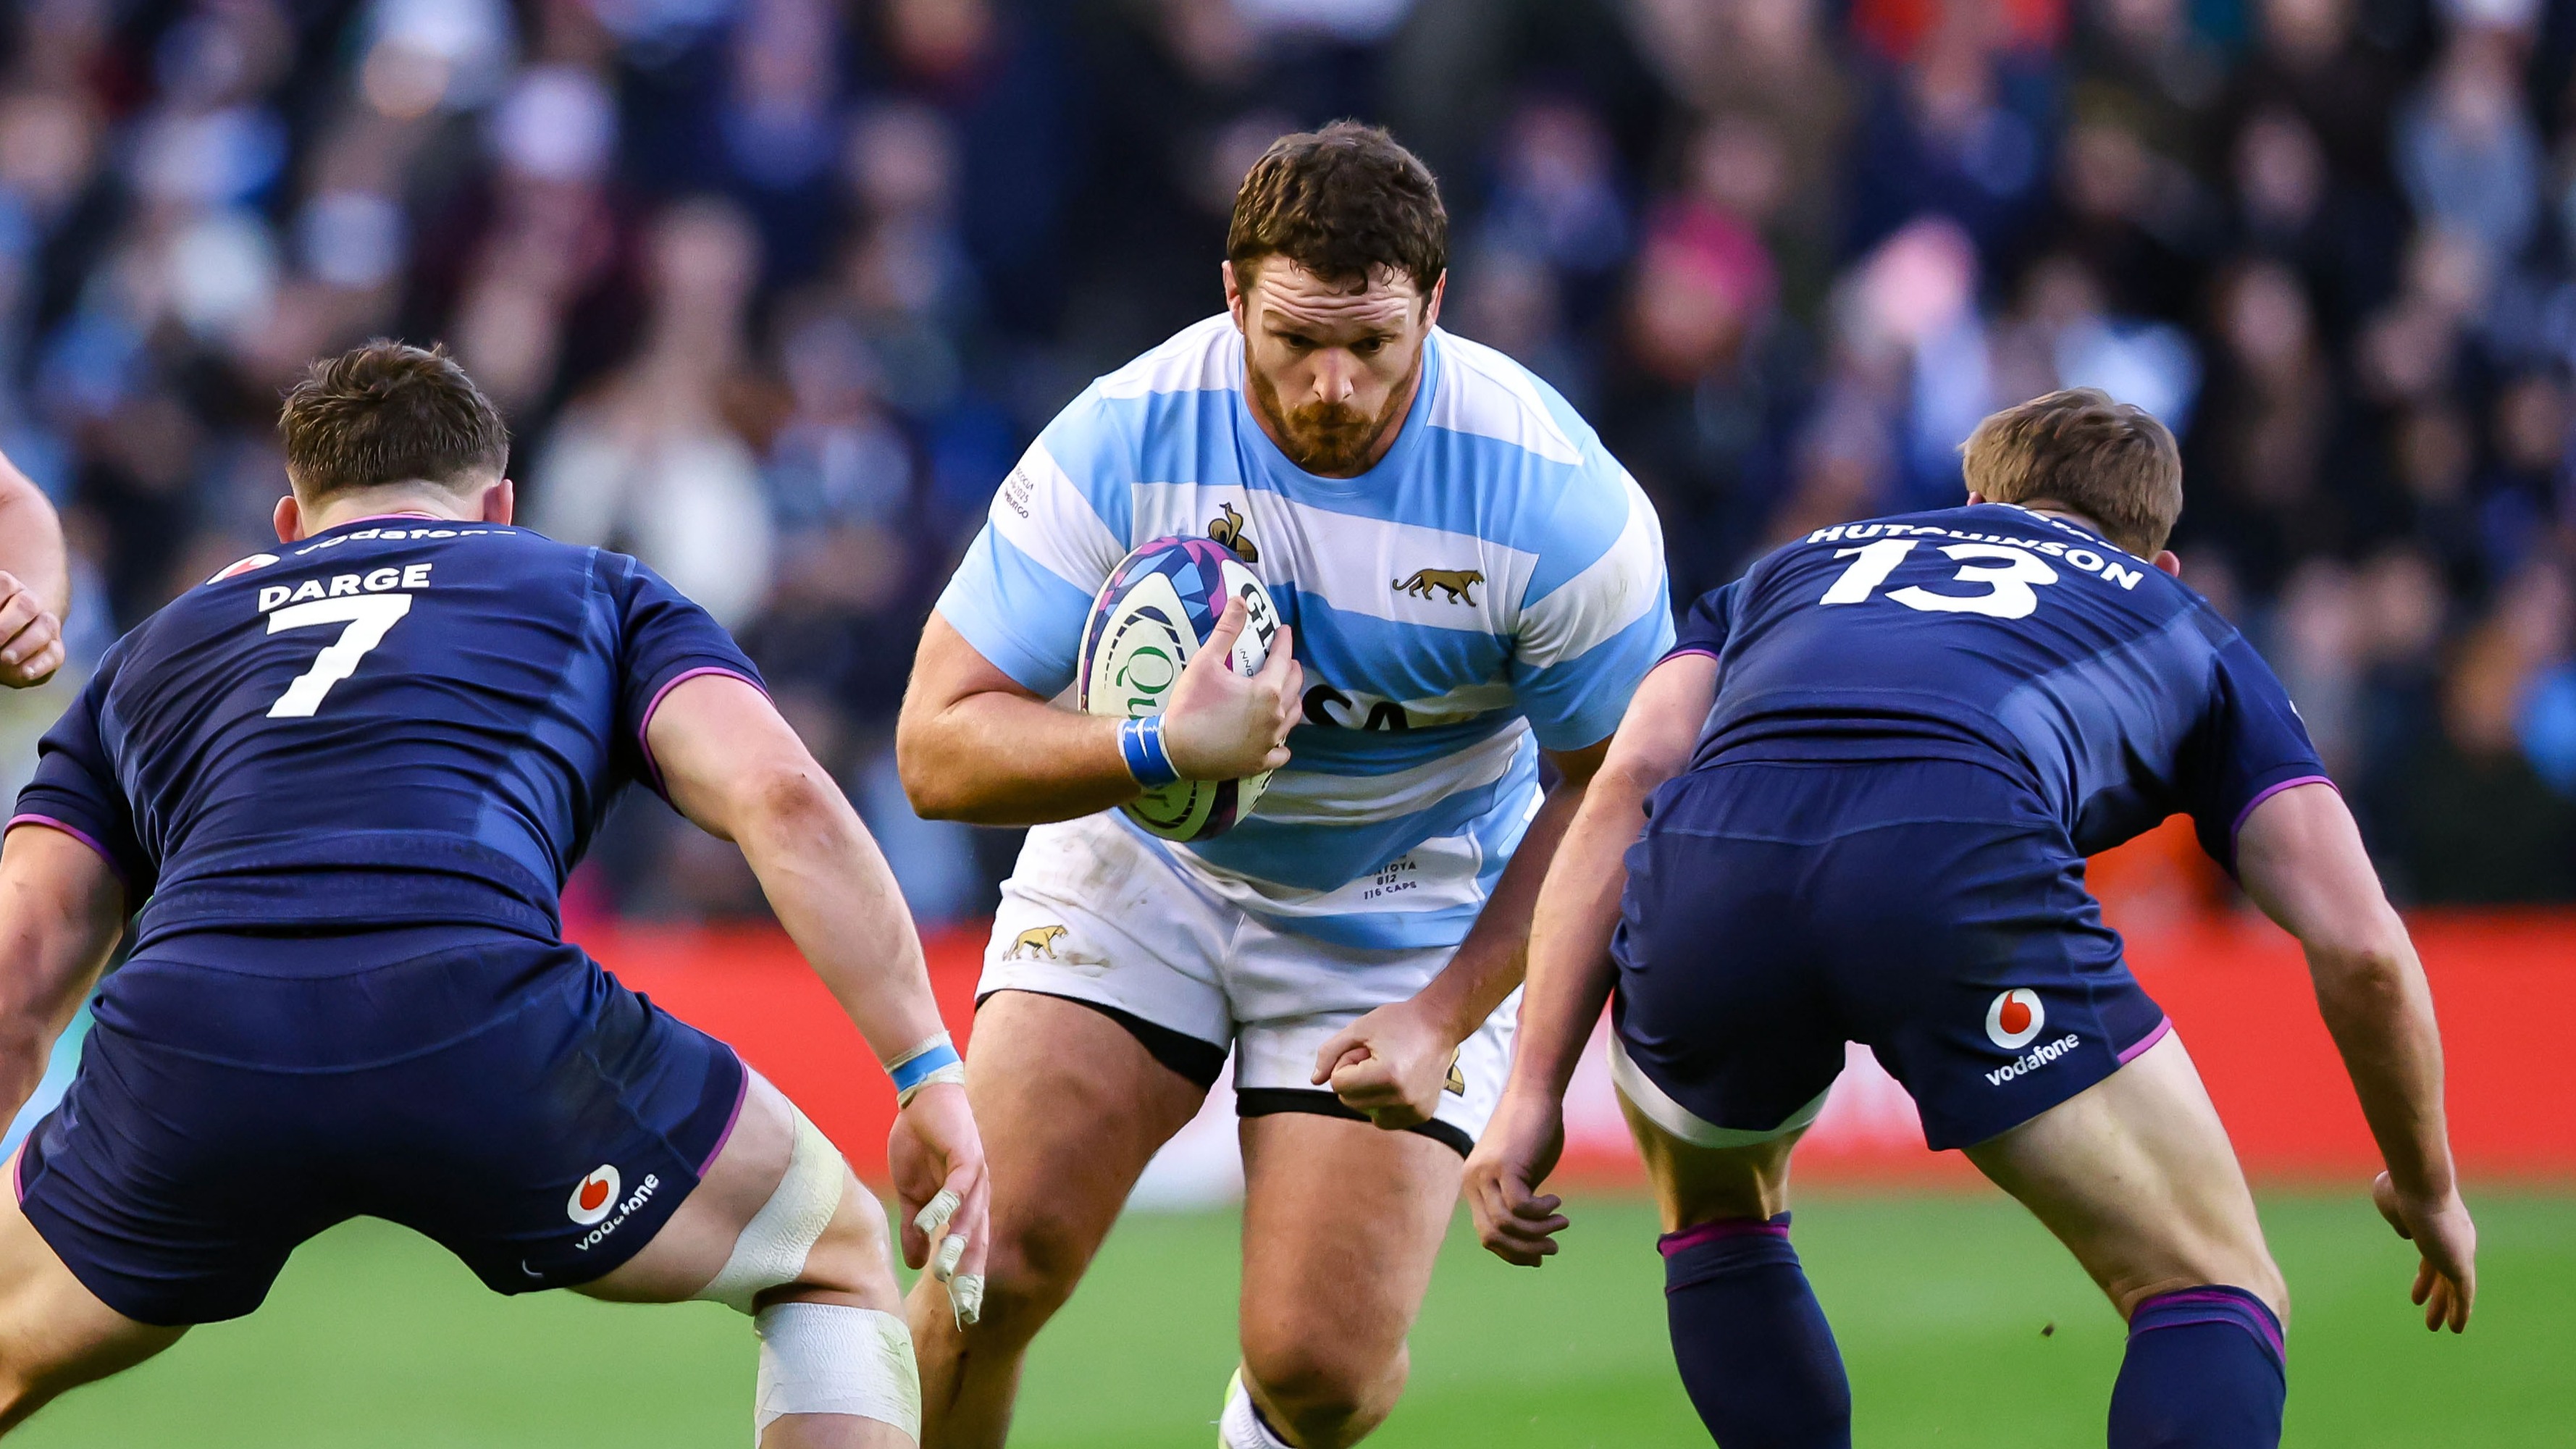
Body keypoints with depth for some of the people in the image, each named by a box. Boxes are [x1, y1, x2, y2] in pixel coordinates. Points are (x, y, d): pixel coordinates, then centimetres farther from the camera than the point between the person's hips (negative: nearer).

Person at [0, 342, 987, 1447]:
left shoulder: (149, 654, 34)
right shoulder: (597, 595, 29)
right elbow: (781, 797, 9)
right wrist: (930, 1072, 9)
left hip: (183, 1036, 2)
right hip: (479, 1022, -2)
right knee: (837, 1259, 23)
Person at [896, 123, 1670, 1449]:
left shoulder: (1555, 494, -22)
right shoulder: (1121, 443, -22)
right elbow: (937, 748, -20)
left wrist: (1448, 1014, -16)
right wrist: (1164, 751, -38)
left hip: (1408, 910, -1)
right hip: (1144, 870, 1)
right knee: (990, 1268, -17)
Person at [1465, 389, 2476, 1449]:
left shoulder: (1795, 569, 40)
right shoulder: (2183, 632, 35)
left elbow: (1627, 785, 20)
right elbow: (2360, 948, 25)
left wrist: (1533, 1092, 16)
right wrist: (2426, 1187, 40)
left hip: (1708, 860, 3)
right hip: (1964, 870, -3)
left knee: (1715, 1216, 34)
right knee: (2216, 1298, 11)